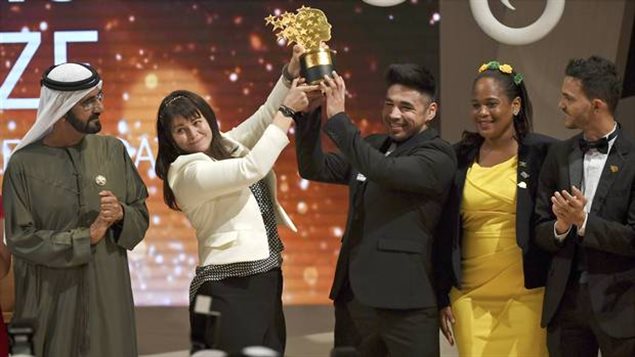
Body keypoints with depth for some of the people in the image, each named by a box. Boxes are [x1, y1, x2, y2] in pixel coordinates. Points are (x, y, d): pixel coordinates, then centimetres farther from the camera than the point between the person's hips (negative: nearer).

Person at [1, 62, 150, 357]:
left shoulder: (113, 151, 4)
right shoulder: (24, 164, -6)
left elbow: (141, 217, 8)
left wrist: (122, 215, -14)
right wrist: (87, 237, -14)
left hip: (109, 297, 3)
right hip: (49, 301, -3)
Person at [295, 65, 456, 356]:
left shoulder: (438, 155, -7)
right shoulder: (371, 146, 14)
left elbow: (386, 171, -23)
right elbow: (314, 168, 10)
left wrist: (338, 117, -20)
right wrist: (310, 111, -3)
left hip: (405, 300, -6)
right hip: (353, 296, 7)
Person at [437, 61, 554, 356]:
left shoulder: (542, 153, -3)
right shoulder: (459, 158, 6)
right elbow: (446, 233, 9)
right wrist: (442, 297, 7)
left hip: (526, 296, -3)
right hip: (470, 298, 3)